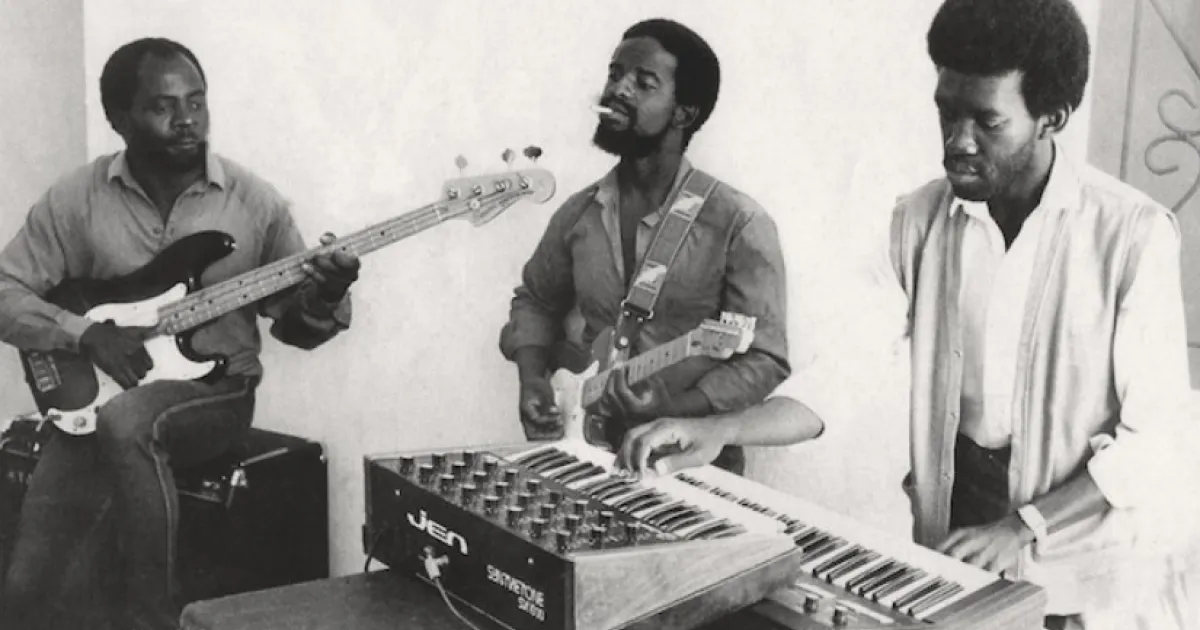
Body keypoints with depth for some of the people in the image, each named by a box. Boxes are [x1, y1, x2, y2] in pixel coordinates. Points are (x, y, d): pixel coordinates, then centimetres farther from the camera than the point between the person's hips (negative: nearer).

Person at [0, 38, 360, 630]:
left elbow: (293, 323, 3)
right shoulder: (76, 198, -1)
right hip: (94, 399, 2)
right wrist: (84, 332, -15)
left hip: (215, 392, -1)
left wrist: (322, 299, -20)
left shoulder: (254, 202, -2)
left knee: (126, 420, -37)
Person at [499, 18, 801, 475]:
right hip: (591, 449, 4)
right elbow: (535, 300, 20)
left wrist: (672, 410, -21)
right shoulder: (578, 214, 6)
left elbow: (764, 359, -9)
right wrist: (532, 379, 3)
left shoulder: (738, 224, -10)